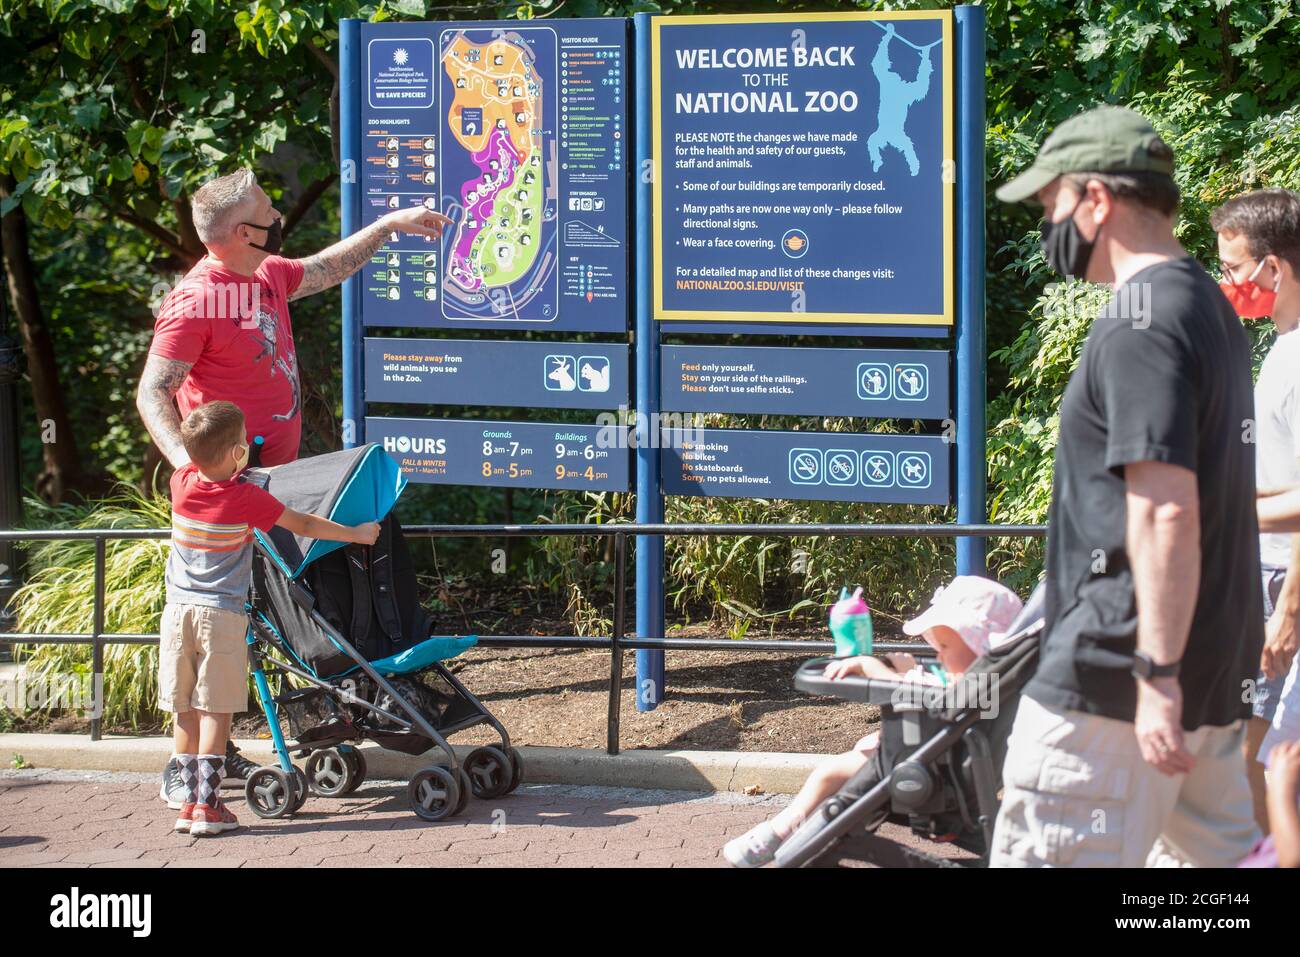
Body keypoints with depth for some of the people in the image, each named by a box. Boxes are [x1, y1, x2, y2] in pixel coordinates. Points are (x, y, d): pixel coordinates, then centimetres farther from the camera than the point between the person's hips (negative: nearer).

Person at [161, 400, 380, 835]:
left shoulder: (181, 482, 1)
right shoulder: (247, 498, -11)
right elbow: (303, 525, -1)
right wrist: (356, 534, 10)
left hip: (178, 610, 4)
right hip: (222, 615, -4)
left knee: (185, 711, 8)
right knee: (215, 712, -1)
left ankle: (188, 801, 11)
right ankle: (208, 804, -4)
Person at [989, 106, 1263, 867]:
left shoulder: (1139, 324, -16)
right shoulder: (1210, 307, 15)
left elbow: (1168, 512, -24)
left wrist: (1156, 675, -25)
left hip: (1120, 672, -10)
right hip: (1216, 662, 10)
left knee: (1043, 855, -6)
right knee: (1220, 853, 13)